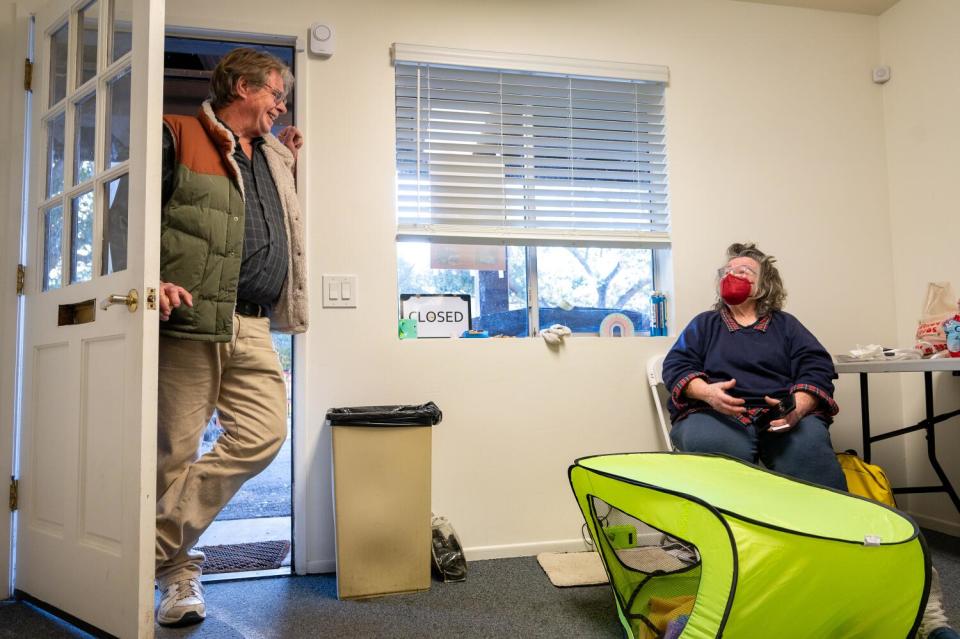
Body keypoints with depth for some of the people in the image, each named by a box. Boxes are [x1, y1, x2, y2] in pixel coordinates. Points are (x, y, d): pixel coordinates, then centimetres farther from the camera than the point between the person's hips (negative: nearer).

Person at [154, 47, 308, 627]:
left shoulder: (272, 156, 24)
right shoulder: (177, 135, 4)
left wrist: (288, 164, 24)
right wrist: (150, 280, -15)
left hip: (253, 330, 6)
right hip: (187, 322, -6)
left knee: (264, 436, -6)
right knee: (175, 452, 1)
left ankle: (162, 548, 8)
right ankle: (179, 569, 19)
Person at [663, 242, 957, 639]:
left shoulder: (786, 324, 26)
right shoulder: (704, 324, 27)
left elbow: (817, 369, 9)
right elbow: (676, 366, 11)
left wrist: (799, 405, -15)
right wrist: (706, 391, -13)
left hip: (784, 418, 0)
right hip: (715, 414, 0)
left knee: (810, 448, -36)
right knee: (709, 446, -39)